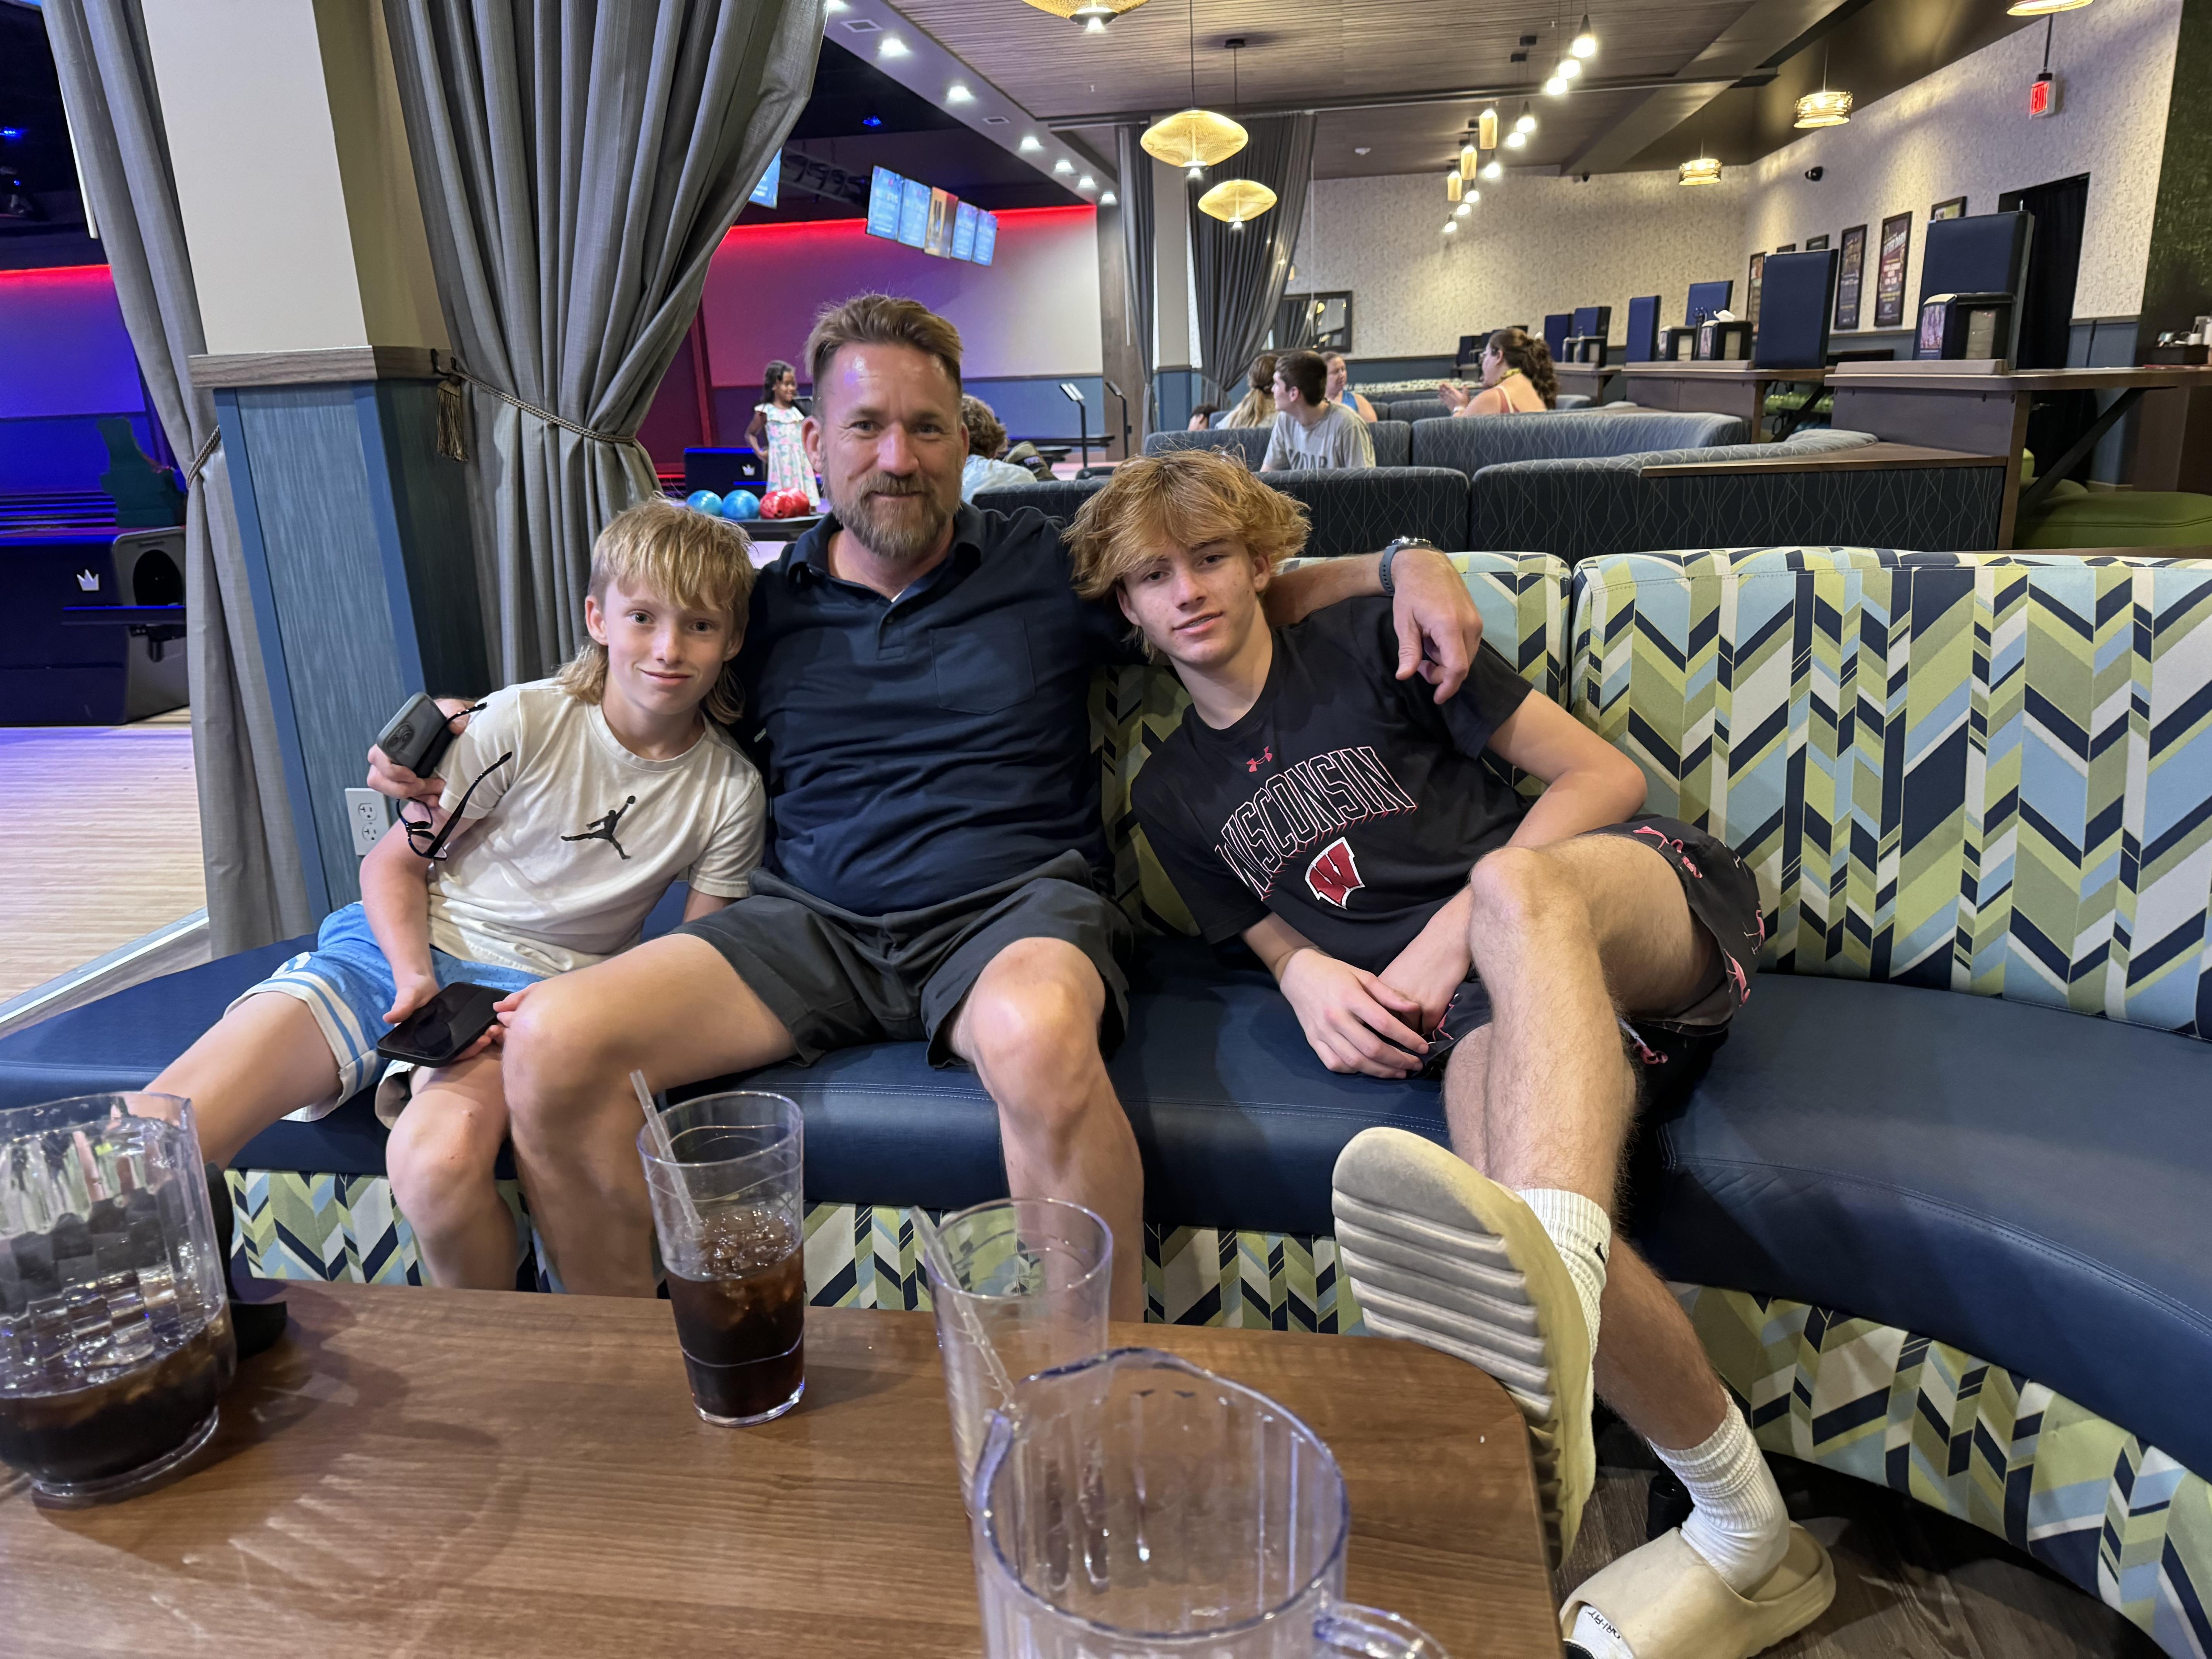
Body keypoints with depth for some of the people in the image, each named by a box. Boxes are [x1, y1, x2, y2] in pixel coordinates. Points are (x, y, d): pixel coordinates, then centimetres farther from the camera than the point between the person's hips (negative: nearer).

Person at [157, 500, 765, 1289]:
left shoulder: (731, 792, -3)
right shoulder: (523, 721, -8)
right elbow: (393, 863, 3)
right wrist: (413, 976, -14)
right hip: (399, 945, 1)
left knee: (438, 1162, -34)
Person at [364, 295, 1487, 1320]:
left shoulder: (1048, 568, 10)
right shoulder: (764, 603, 15)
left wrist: (1400, 564, -2)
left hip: (1013, 906, -2)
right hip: (810, 923, 3)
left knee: (1038, 1035, -40)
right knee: (551, 1043, -19)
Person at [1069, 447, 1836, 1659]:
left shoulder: (1375, 643, 7)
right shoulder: (1172, 797, 19)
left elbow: (1605, 775, 4)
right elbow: (1274, 941, 24)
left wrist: (1457, 931, -9)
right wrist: (1309, 977, -3)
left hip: (1641, 901, -2)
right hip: (1486, 1010, 2)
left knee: (1514, 889, -41)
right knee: (1510, 1208, -34)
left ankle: (1547, 1279, -65)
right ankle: (1746, 1534, -22)